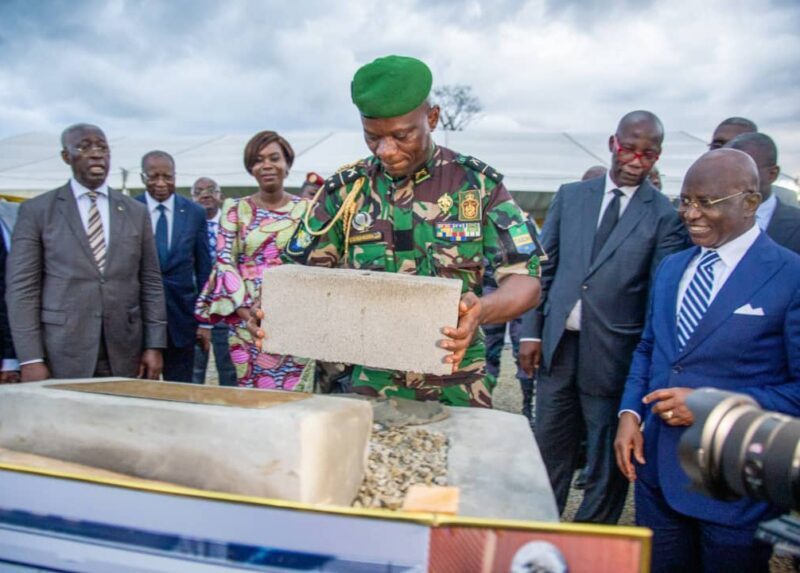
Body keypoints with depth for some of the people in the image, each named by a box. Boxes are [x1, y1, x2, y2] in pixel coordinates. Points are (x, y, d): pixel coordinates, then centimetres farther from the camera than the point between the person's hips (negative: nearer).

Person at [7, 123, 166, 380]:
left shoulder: (136, 212, 9)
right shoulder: (36, 210, 2)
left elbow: (150, 283, 7)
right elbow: (22, 287, -2)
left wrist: (154, 345, 1)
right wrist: (30, 358, -9)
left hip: (124, 354, 2)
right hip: (62, 355, -2)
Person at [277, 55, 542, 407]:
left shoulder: (478, 183, -5)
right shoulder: (345, 188, 0)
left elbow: (525, 279, -8)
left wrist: (480, 310, -29)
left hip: (456, 388, -1)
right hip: (370, 384, 1)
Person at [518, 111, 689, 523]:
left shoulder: (665, 215, -4)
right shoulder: (571, 196, 7)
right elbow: (544, 267, 8)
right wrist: (531, 331, 2)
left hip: (614, 355, -3)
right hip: (558, 345, 3)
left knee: (607, 463, 12)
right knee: (548, 452, 15)